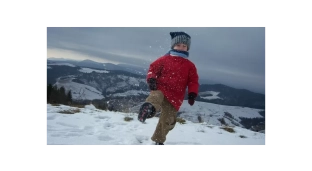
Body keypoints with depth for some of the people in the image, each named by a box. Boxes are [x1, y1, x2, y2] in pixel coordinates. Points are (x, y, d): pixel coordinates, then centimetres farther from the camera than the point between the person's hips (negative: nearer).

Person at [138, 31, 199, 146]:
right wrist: (151, 79, -14)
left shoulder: (190, 65, 10)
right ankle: (149, 108, -75)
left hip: (175, 97, 3)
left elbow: (193, 81, 8)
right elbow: (153, 68, 7)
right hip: (160, 89, -2)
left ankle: (158, 140, 28)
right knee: (155, 98, -40)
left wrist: (192, 93, -9)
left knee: (168, 121, 8)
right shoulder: (164, 59, 5)